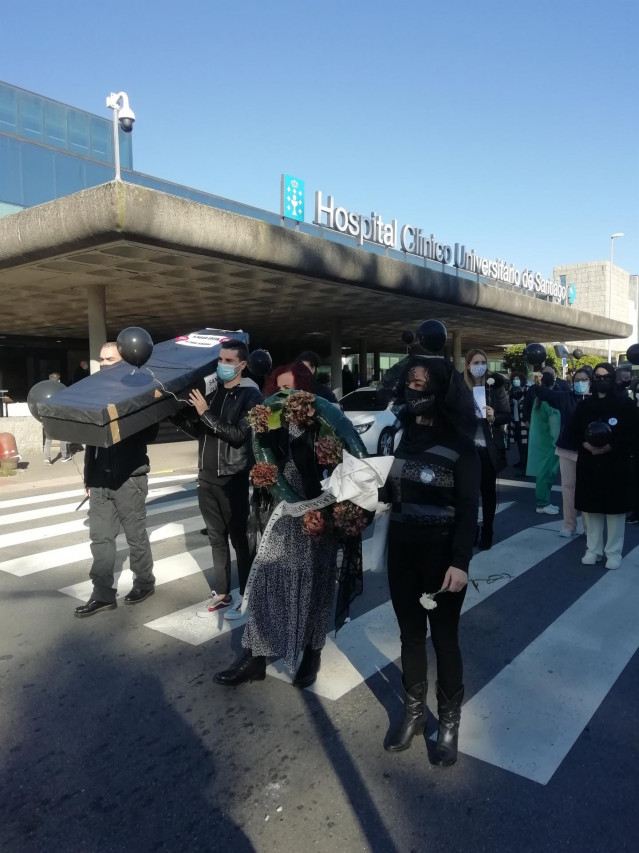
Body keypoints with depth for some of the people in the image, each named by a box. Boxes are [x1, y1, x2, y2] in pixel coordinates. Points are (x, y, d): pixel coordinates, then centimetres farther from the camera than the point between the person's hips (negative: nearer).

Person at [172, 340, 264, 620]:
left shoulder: (251, 396, -7)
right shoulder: (211, 391, 10)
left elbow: (238, 435, -18)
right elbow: (198, 431, 15)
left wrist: (206, 413, -20)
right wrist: (175, 413, 2)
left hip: (233, 479, -6)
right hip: (206, 477, 6)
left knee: (240, 539, 4)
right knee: (216, 539, 13)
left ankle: (246, 596, 15)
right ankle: (221, 595, 23)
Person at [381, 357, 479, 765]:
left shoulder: (458, 442, -11)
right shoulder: (398, 431, 1)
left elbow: (469, 506, -11)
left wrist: (461, 561, -17)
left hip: (442, 553, -4)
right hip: (401, 549, 4)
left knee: (444, 637, 10)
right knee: (410, 633, 16)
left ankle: (449, 722, 30)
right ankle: (414, 712, 36)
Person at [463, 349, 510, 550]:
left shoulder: (495, 385, -1)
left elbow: (507, 416, 0)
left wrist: (494, 416, -19)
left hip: (489, 448, 0)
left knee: (488, 491, 8)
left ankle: (487, 533, 18)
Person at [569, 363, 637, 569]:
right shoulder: (585, 404, 8)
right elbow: (574, 431, 9)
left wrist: (611, 446, -19)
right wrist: (585, 444, -11)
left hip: (616, 463, -3)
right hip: (589, 463, 3)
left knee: (615, 508, 3)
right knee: (591, 508, 9)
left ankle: (614, 552, 15)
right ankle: (593, 549, 20)